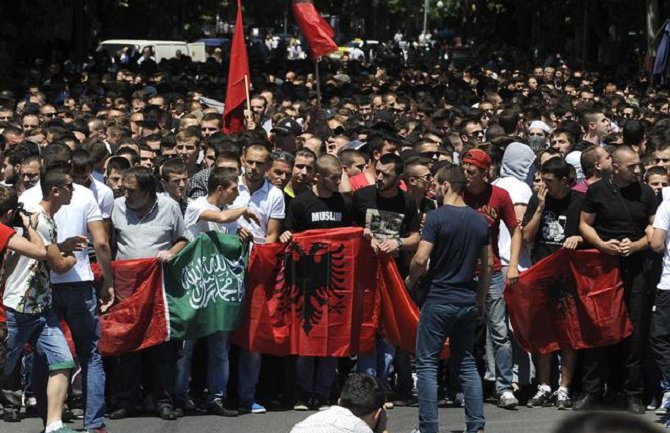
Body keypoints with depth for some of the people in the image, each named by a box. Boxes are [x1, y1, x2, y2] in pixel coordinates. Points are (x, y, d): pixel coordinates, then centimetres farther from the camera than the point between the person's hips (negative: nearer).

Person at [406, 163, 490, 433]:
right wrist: (481, 299, 21)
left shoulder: (437, 217, -13)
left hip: (438, 300, -6)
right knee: (466, 364, 13)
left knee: (427, 364, 1)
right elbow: (486, 266, 12)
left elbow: (420, 259, -18)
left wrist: (411, 280, 2)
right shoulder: (480, 221, 6)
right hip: (467, 301, 6)